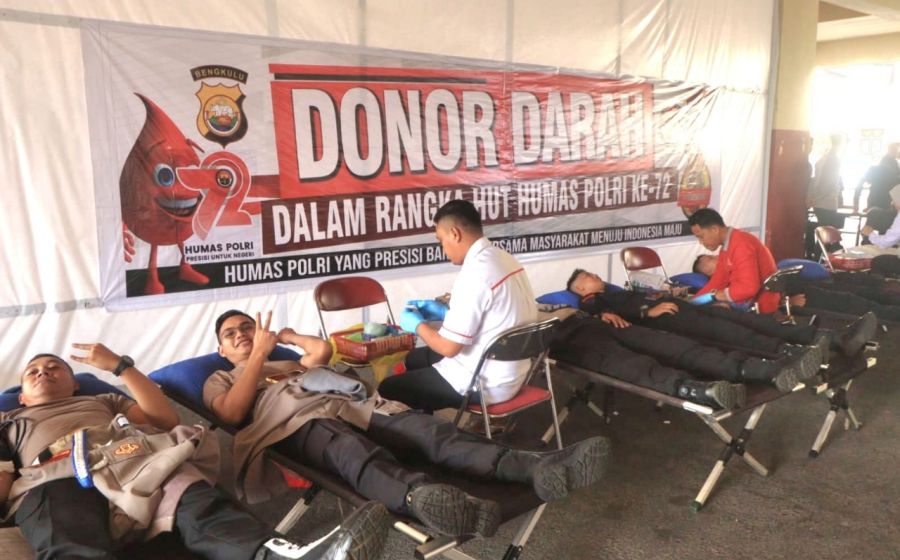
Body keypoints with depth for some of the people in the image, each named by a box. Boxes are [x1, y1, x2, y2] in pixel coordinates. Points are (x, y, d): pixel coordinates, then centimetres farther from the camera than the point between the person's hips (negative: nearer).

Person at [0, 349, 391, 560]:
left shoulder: (103, 401, 41)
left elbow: (167, 418, 24)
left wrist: (120, 365, 21)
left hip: (135, 460, 2)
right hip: (56, 481, -2)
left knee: (200, 507, -33)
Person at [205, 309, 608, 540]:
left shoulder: (288, 362, 43)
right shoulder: (220, 380, 27)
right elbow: (232, 413, 5)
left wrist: (288, 337, 36)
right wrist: (258, 354, 9)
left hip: (350, 405, 5)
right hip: (300, 424, -5)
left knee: (429, 430, -23)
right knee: (357, 454, -41)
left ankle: (539, 469, -44)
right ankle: (421, 498, -75)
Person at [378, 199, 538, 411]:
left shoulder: (474, 274, -25)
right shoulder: (504, 259, 2)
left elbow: (449, 346, -20)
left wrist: (418, 325, -2)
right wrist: (445, 312, 16)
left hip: (485, 384, -9)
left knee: (388, 390, 2)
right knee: (414, 358, 25)